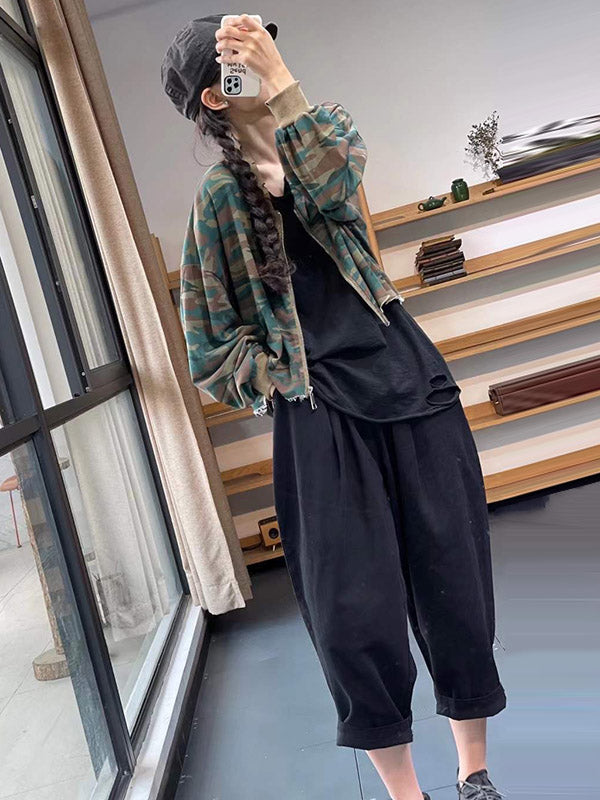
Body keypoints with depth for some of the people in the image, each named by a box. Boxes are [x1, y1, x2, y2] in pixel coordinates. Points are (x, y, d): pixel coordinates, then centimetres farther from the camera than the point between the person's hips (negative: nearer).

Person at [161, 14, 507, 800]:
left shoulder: (318, 136, 12)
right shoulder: (218, 196, 4)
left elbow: (333, 189, -14)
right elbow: (211, 340, 7)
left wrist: (280, 76, -17)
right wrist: (278, 381, -3)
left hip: (405, 376, 3)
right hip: (319, 416, -2)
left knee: (454, 575, 6)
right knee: (355, 609, -3)